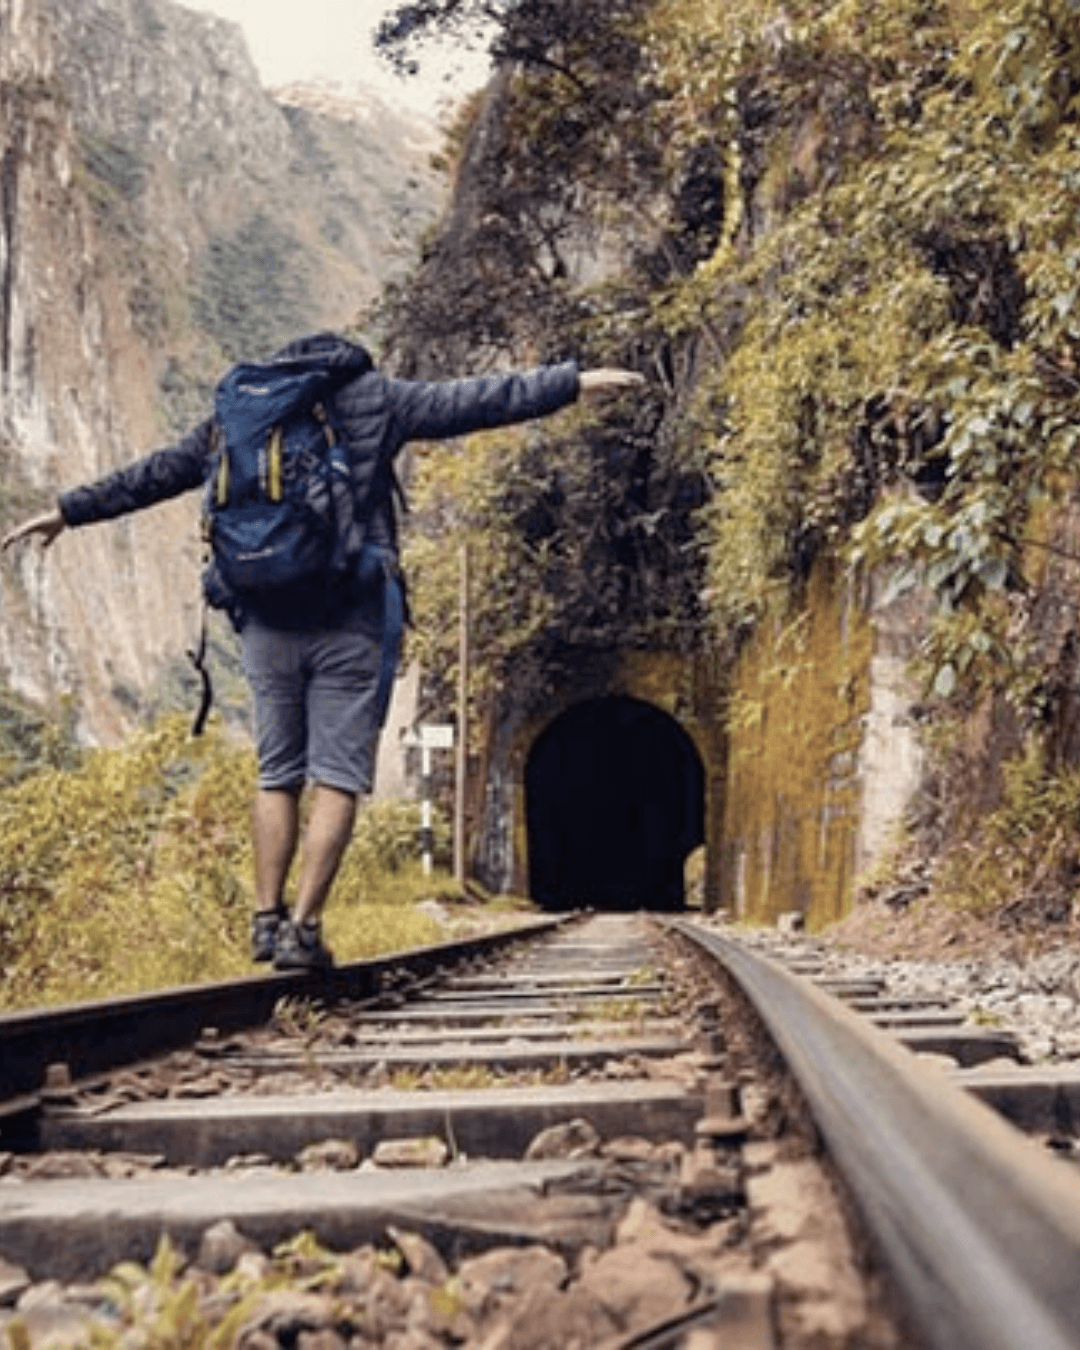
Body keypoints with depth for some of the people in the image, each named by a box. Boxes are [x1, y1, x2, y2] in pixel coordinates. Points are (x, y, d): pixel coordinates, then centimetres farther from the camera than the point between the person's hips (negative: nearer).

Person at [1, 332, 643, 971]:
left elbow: (156, 473, 22)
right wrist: (573, 382, 6)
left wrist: (71, 510, 34)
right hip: (349, 619, -4)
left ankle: (268, 918, 10)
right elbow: (472, 401, 2)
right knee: (338, 779, -1)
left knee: (277, 774, 14)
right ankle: (304, 929, -6)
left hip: (266, 619, 4)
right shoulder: (372, 397, 5)